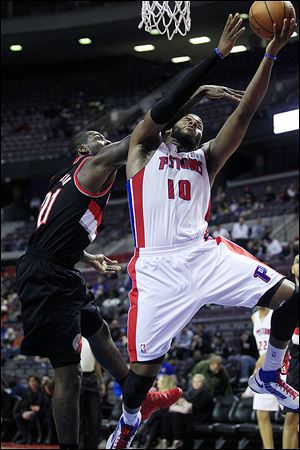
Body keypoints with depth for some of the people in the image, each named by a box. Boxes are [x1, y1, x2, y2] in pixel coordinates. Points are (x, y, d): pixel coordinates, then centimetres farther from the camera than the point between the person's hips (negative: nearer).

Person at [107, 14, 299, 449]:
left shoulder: (206, 158, 20)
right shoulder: (144, 148, 12)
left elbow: (244, 113, 7)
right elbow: (165, 105, -7)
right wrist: (219, 53, -10)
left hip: (206, 255, 4)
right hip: (159, 267, -3)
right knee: (145, 365, -4)